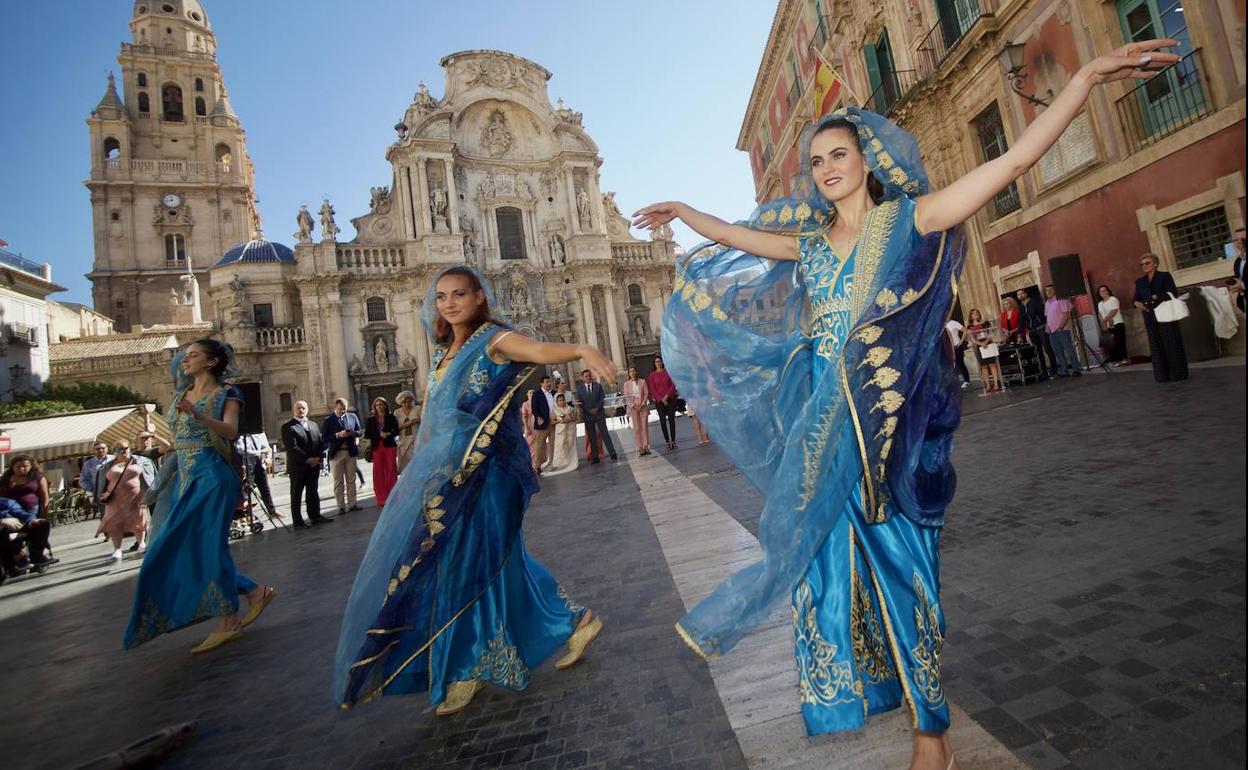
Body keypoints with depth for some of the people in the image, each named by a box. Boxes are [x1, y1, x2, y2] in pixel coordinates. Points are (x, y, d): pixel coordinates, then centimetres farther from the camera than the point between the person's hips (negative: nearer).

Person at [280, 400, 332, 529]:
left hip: (314, 465, 5)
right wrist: (307, 459, -15)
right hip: (297, 466, -5)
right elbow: (292, 447, -14)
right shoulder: (287, 426, -5)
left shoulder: (314, 425, 15)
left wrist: (317, 458, -4)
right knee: (296, 495, 2)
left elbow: (320, 443, 12)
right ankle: (298, 522, 6)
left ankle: (315, 516, 18)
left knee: (313, 493, 12)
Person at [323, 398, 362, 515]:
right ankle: (341, 506, 8)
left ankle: (352, 504, 16)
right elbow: (324, 437, -8)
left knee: (351, 480, 9)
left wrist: (351, 433, -10)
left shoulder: (352, 417, 6)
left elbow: (359, 431, 10)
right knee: (338, 481, 3)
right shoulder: (328, 420, -4)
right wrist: (338, 435, -20)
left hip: (350, 451, 3)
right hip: (336, 452, -3)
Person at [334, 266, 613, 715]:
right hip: (443, 474, 8)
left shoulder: (493, 340, -8)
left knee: (466, 562, -1)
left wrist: (581, 349, -48)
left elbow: (540, 350, -28)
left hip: (483, 474, -8)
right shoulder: (440, 355, 15)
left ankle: (467, 668, 21)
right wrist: (417, 477, 18)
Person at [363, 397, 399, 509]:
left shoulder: (391, 417, 6)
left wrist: (388, 434, -16)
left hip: (390, 446, -1)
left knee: (391, 470, -1)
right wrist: (379, 435, -10)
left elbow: (396, 431, 2)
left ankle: (392, 497, 7)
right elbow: (367, 434, 4)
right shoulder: (371, 419, 9)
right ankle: (382, 499, 3)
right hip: (377, 447, 1)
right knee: (378, 472, -2)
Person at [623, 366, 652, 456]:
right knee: (637, 428, -3)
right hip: (633, 407, 0)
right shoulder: (626, 383, 6)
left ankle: (646, 446, 3)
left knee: (644, 426, 0)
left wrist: (642, 404, -9)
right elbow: (626, 396, 2)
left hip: (643, 406, 1)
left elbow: (646, 393, 2)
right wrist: (633, 405, -10)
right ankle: (640, 448, -2)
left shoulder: (642, 381, 6)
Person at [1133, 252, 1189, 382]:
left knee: (1172, 345, 0)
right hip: (1150, 319, 4)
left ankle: (1178, 374, 7)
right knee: (1157, 347, 5)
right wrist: (1136, 302, -10)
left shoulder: (1165, 276, 1)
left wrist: (1158, 297, -17)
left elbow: (1173, 293, -7)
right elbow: (1135, 298, 11)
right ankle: (1163, 376, 9)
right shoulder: (1139, 281, 13)